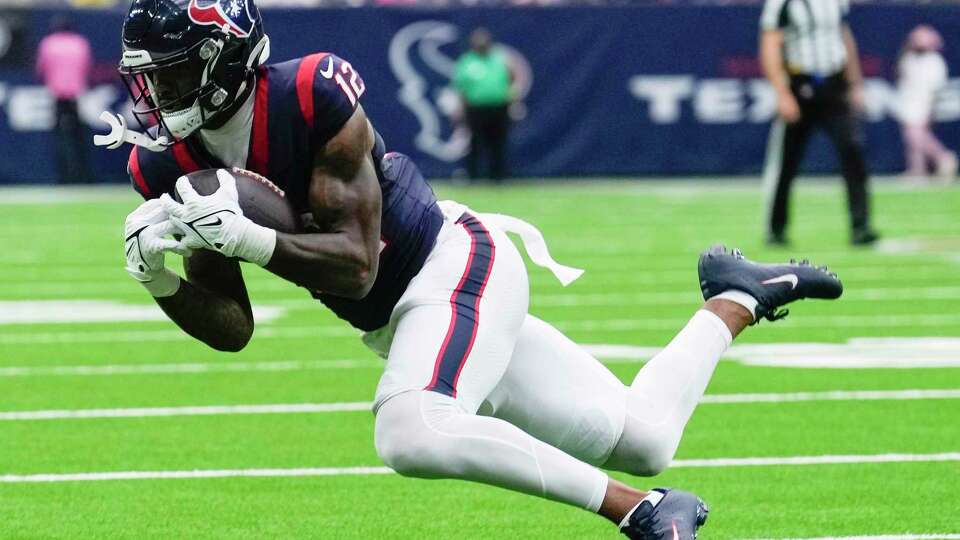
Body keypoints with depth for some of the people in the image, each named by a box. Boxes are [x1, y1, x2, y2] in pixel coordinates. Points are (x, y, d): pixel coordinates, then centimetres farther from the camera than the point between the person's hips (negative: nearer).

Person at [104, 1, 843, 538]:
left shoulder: (313, 99, -25)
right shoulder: (167, 170, -5)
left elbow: (356, 263, -25)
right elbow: (230, 329, -2)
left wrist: (249, 239, -38)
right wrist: (161, 280, -21)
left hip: (456, 269, -7)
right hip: (395, 319, 7)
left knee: (412, 435, -36)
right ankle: (734, 303, 37)